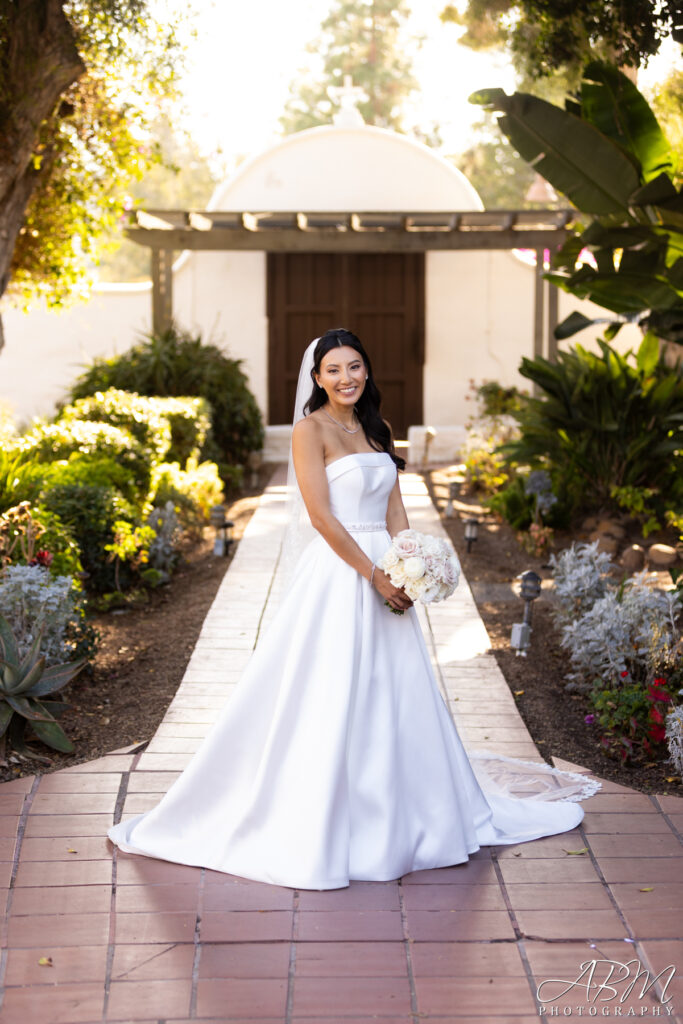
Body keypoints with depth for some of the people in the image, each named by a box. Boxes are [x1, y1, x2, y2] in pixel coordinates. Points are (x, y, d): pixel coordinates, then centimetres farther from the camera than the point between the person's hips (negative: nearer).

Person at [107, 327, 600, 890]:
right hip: (335, 575, -7)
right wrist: (374, 574, -15)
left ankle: (395, 817, 26)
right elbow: (321, 515, -13)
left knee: (395, 696, 12)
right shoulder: (311, 429, -7)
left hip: (383, 574, 7)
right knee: (330, 701, -4)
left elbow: (394, 509, 12)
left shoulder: (379, 430, 14)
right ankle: (319, 827, 6)